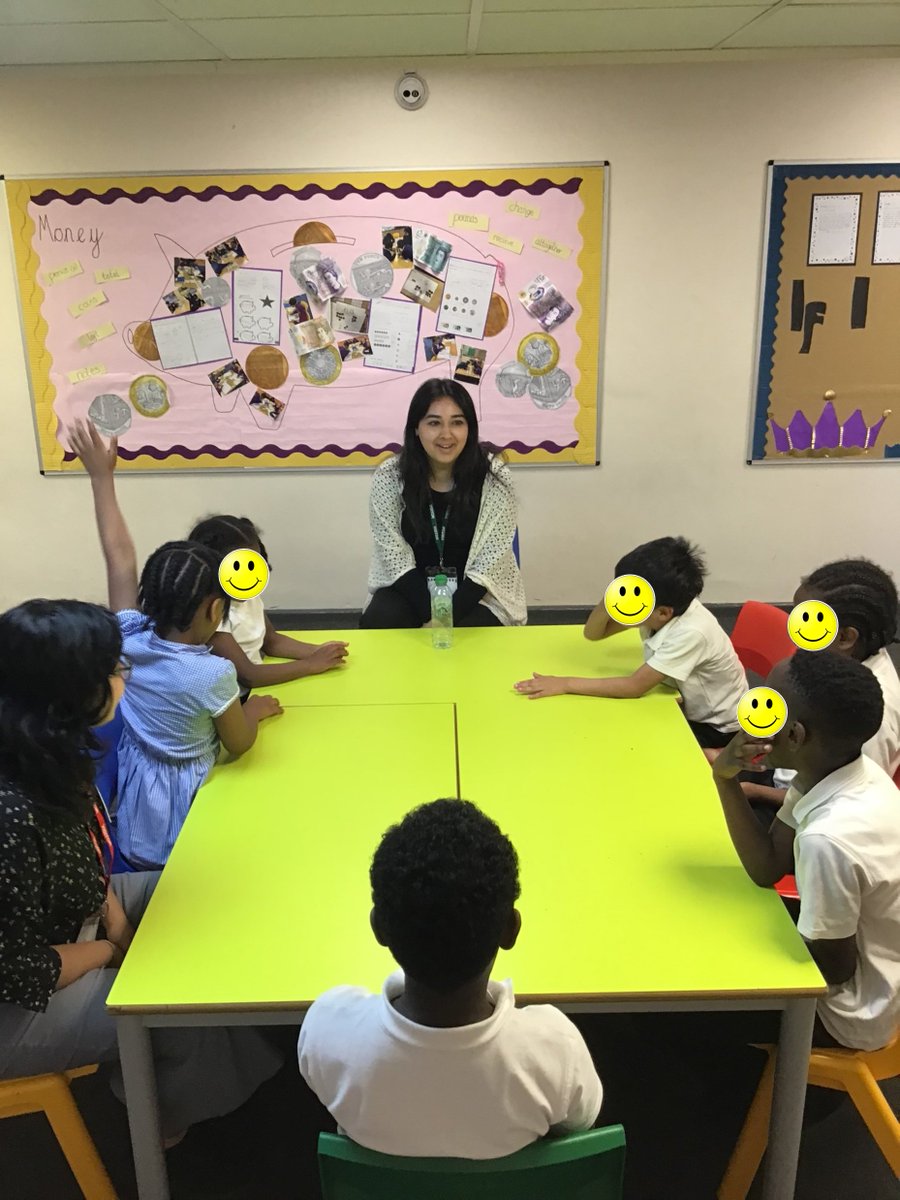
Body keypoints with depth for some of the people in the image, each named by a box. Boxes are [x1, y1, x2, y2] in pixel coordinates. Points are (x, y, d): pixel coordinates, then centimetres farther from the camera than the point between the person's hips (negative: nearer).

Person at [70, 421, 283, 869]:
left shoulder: (129, 640, -12)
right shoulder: (213, 673, -26)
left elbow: (119, 555, -1)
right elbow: (238, 745, -11)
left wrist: (101, 475, 8)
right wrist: (254, 710, 10)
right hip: (178, 817, -6)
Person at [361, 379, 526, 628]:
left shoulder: (495, 477, -15)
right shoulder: (388, 477, -11)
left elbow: (487, 566, -14)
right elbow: (395, 558, -10)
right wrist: (430, 614, -21)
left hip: (477, 592, -1)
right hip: (411, 588, 2)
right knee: (376, 625, -24)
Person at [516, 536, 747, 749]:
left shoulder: (691, 633, -35)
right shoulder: (650, 604, -14)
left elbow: (634, 687, -32)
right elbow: (592, 634, -5)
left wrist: (565, 684, -29)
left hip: (715, 728, -7)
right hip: (684, 709, 7)